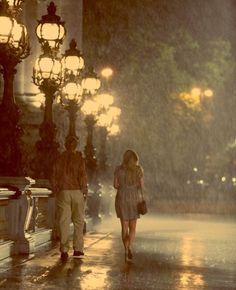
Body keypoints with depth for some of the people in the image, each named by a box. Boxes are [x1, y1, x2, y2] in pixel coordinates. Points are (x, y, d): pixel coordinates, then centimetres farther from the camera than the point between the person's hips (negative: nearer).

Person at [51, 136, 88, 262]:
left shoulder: (60, 158, 3)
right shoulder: (79, 158, -4)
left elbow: (54, 176, 4)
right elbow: (83, 176, -9)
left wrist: (56, 191, 12)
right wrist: (84, 191, 0)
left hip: (63, 192, 1)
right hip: (77, 191, -1)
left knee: (64, 222, 1)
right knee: (78, 221, 10)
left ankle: (64, 250, -4)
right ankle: (78, 249, 11)